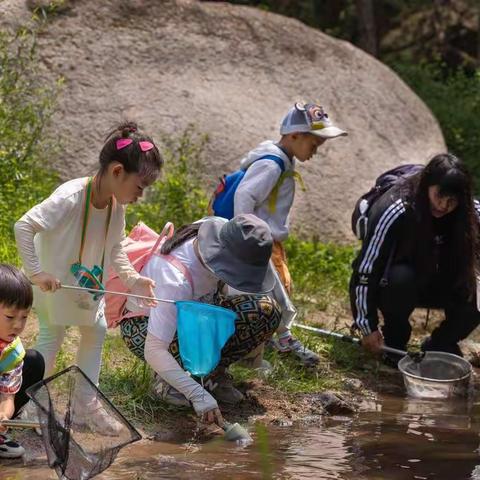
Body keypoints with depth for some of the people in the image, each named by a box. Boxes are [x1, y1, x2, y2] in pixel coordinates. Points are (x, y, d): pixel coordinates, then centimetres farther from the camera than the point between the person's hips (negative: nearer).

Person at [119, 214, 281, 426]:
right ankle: (167, 378, -10)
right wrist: (198, 394, -48)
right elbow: (153, 350, -43)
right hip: (144, 326, -7)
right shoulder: (177, 279, -41)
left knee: (266, 310, -16)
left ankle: (214, 372, 0)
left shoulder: (225, 233, -22)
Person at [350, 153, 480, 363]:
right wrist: (368, 327, -23)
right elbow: (365, 271, -25)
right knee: (402, 278, -37)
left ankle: (439, 344, 4)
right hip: (391, 288, -4)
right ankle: (394, 343, -11)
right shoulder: (395, 212, -28)